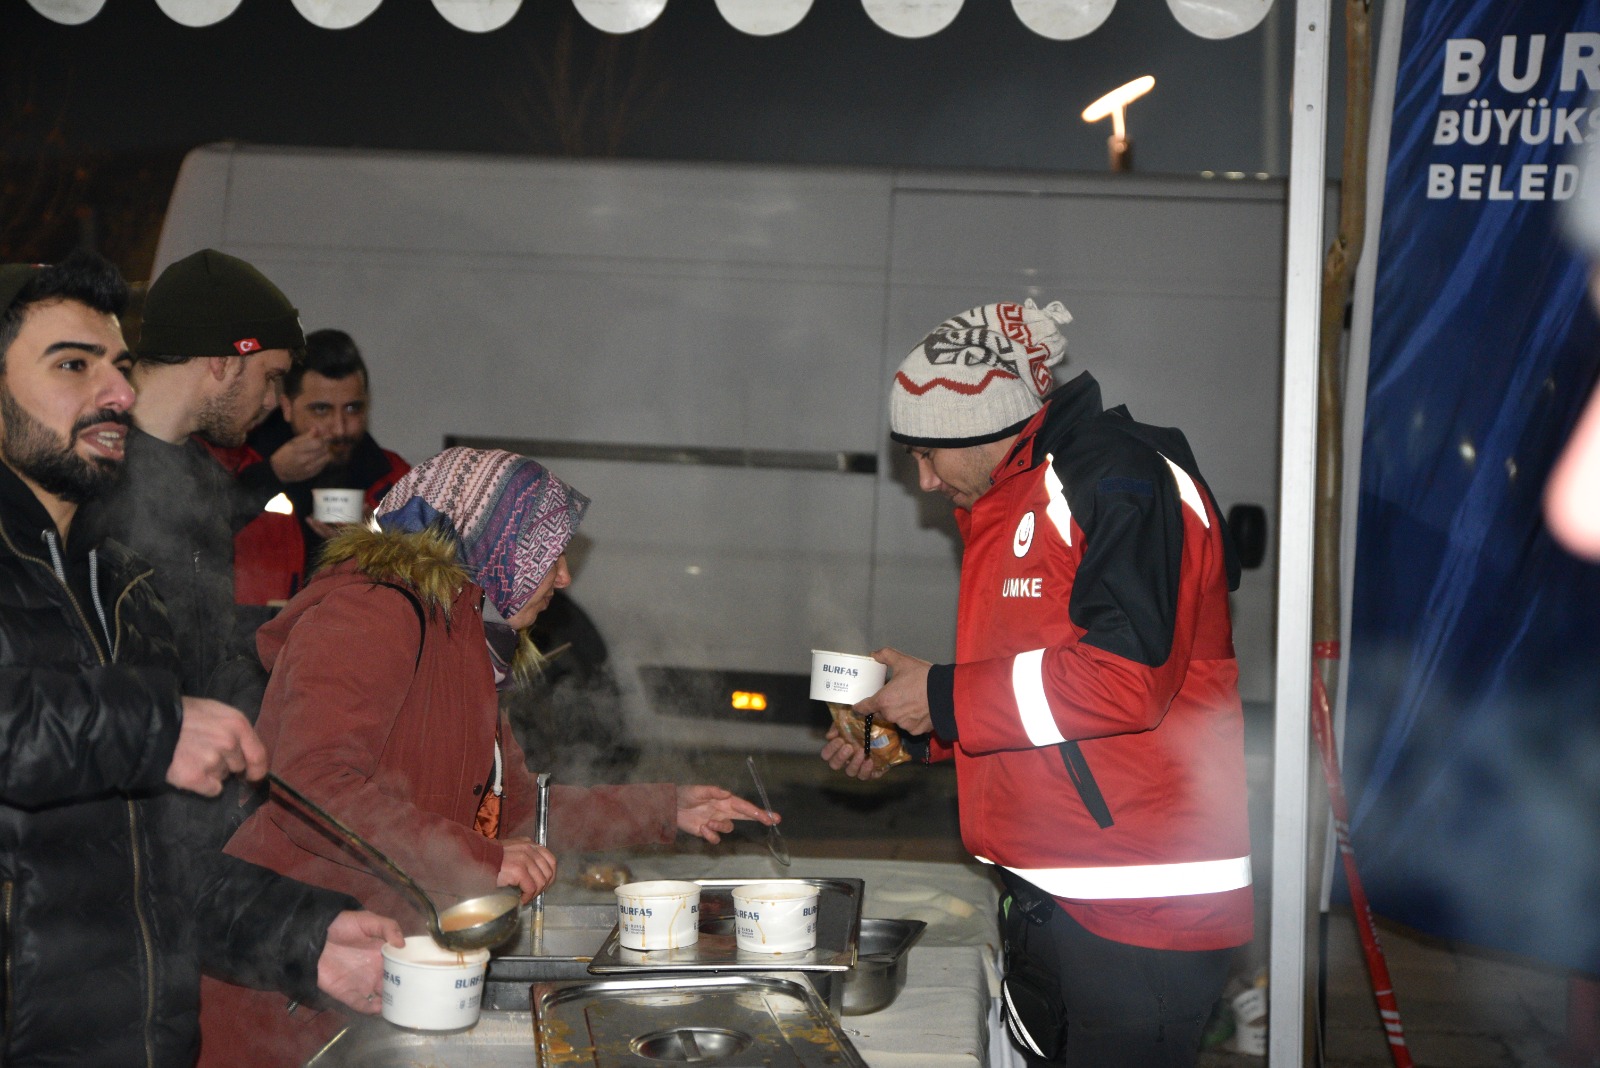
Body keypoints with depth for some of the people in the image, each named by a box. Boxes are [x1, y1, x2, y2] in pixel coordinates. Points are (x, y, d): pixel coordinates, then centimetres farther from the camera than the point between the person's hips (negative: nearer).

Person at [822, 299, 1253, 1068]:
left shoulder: (1117, 479, -13)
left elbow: (1126, 674, -24)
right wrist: (911, 737, 13)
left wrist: (945, 697, -14)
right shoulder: (1008, 507, 19)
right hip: (1045, 897, 10)